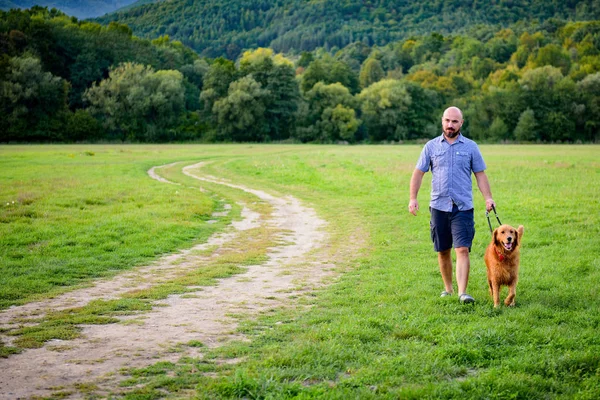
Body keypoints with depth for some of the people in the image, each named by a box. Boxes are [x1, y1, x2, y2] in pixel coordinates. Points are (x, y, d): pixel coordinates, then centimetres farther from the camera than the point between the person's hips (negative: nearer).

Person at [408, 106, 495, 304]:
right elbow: (418, 173, 7)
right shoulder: (431, 146, 6)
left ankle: (462, 292, -15)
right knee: (443, 251, 10)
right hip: (439, 206, 2)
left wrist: (488, 198, -6)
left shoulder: (471, 147, 5)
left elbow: (480, 174, 7)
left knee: (462, 250, -13)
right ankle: (448, 288, 26)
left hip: (463, 207, -2)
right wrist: (413, 198, -4)